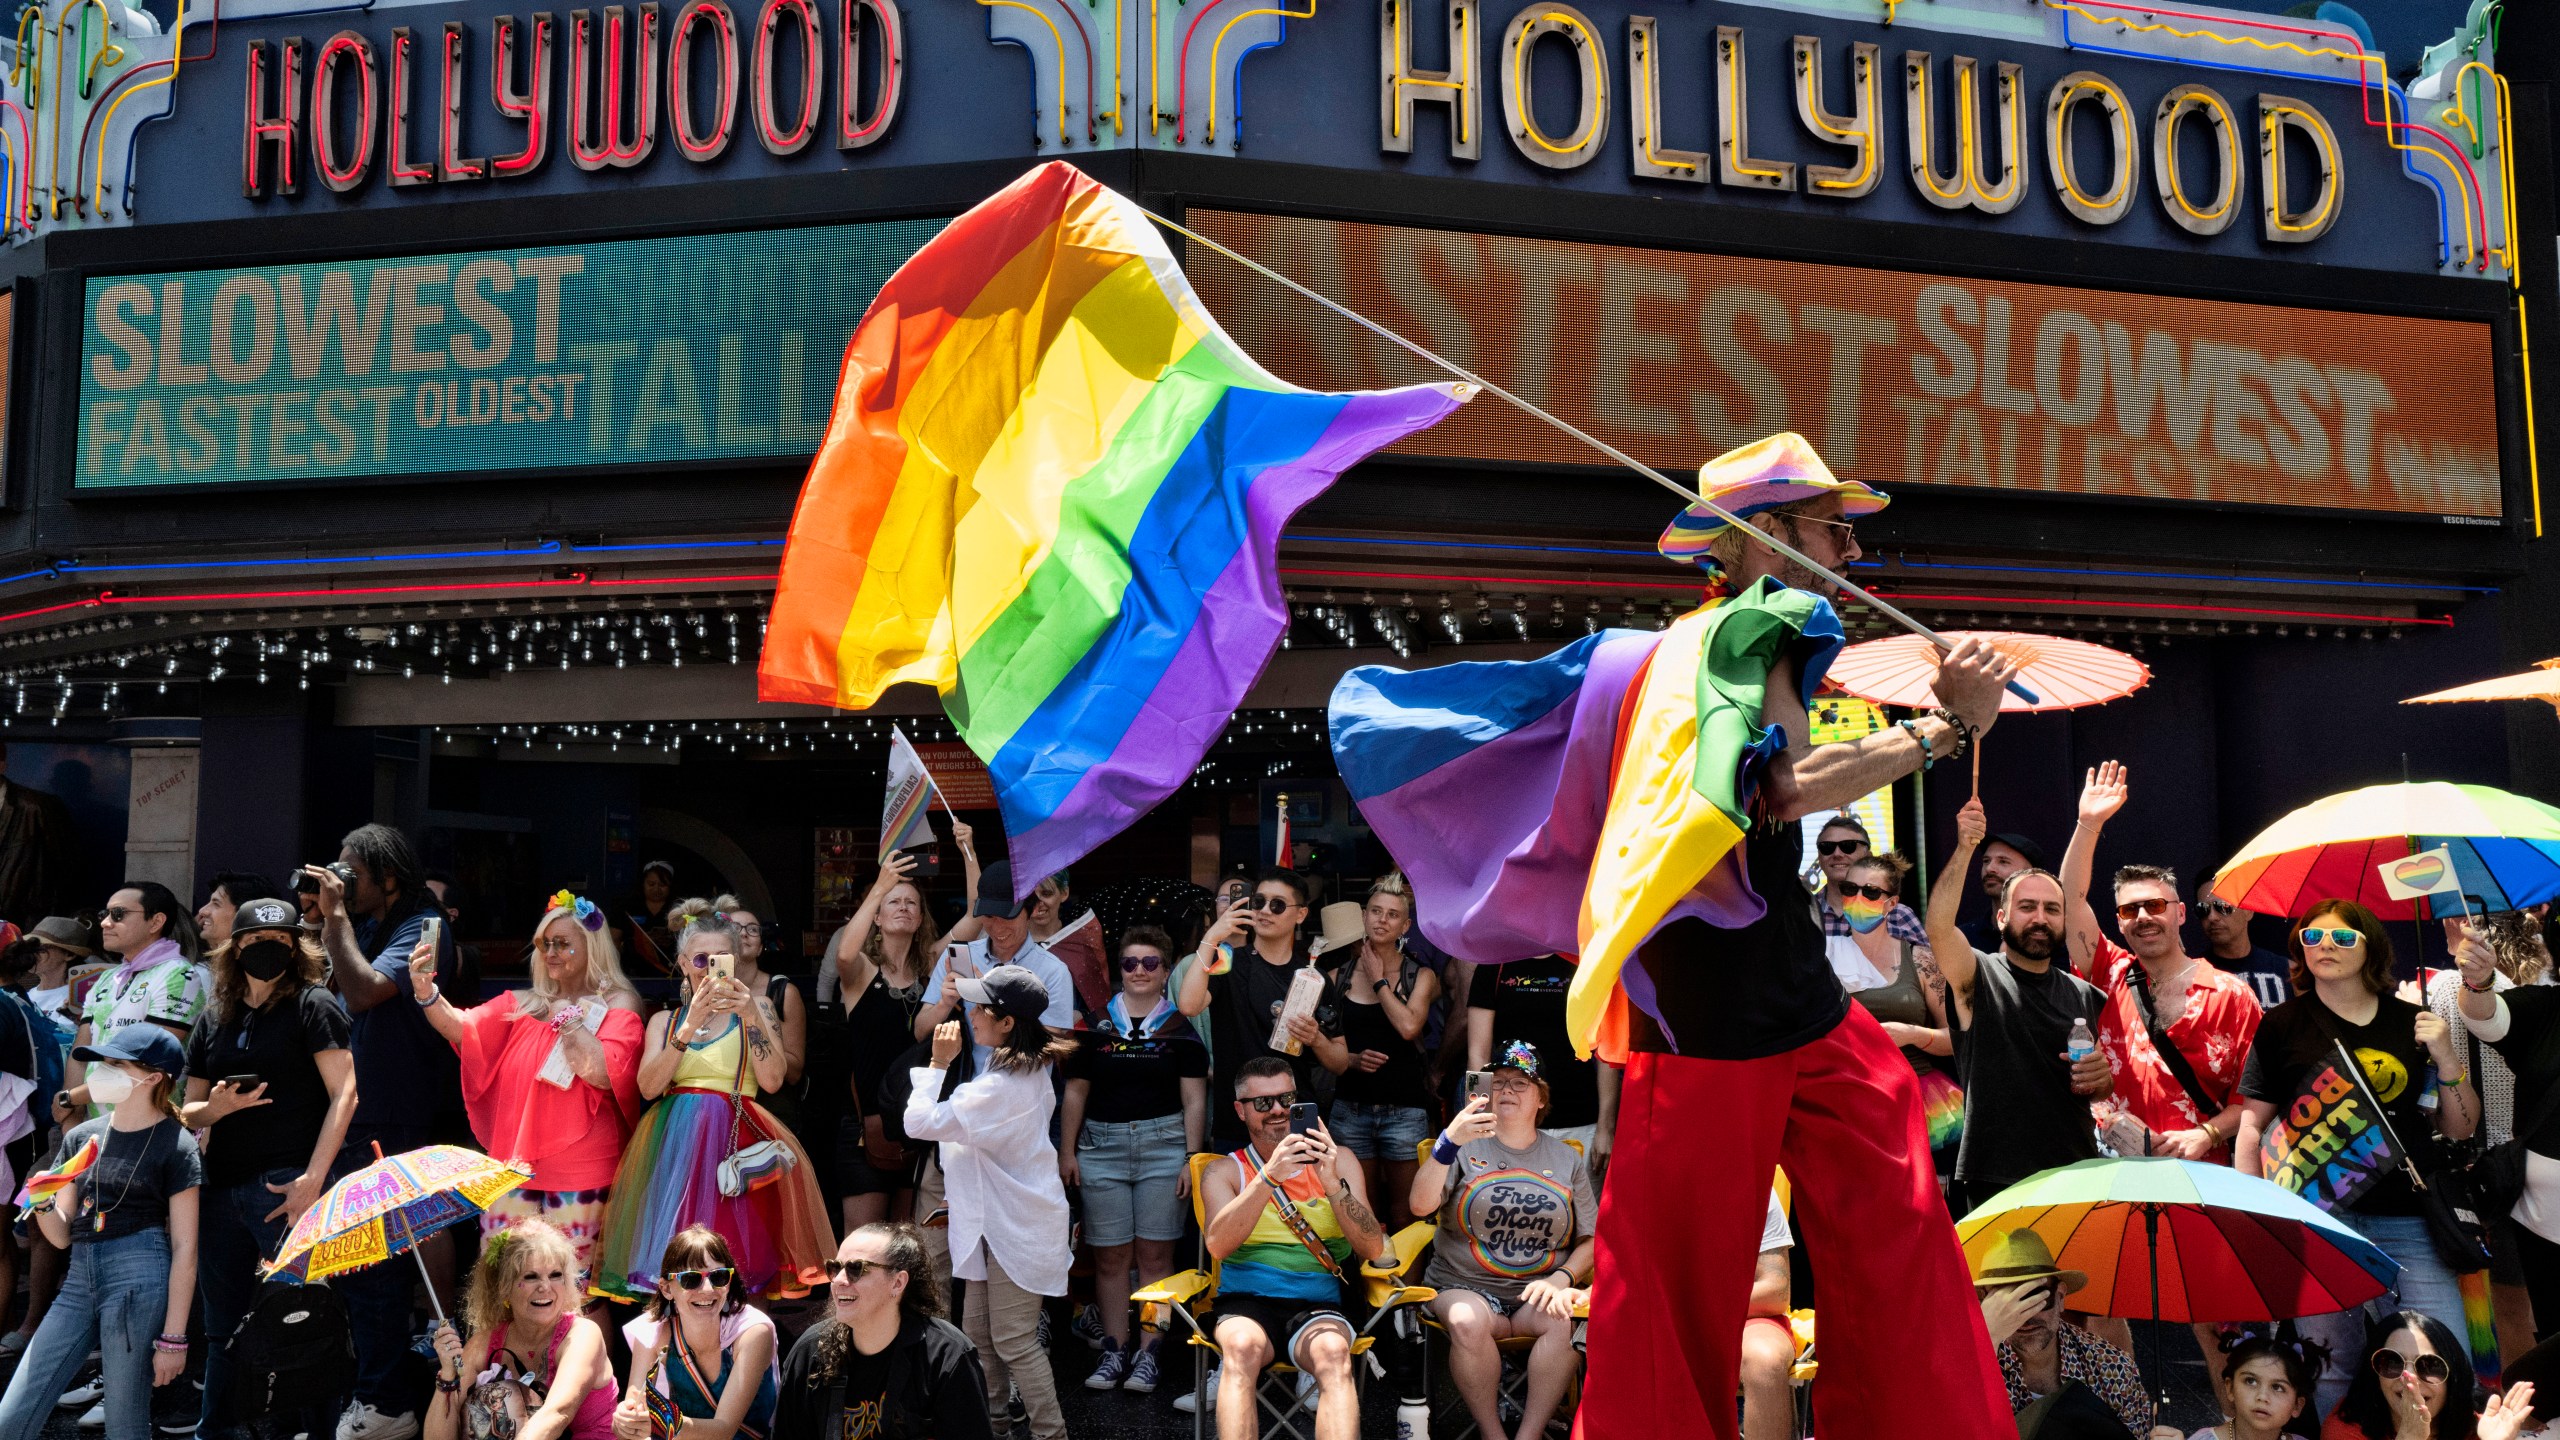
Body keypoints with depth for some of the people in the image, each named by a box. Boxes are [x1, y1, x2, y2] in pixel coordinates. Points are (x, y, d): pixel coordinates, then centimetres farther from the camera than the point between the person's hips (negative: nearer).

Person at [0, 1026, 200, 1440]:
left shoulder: (175, 1145, -3)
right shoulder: (81, 1137, 14)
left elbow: (184, 1249, -5)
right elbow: (63, 1235, 15)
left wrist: (172, 1339, -8)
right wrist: (43, 1206, -8)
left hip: (139, 1277, -6)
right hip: (79, 1280, 6)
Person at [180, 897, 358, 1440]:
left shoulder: (312, 1004, -2)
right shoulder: (214, 1020, 15)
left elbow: (344, 1094, -9)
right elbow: (188, 1112, 18)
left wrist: (314, 1177, -18)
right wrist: (216, 1107, -6)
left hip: (287, 1184, -6)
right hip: (222, 1187, 6)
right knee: (224, 1323, 13)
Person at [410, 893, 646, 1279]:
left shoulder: (616, 1004, 1)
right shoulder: (523, 1004, 13)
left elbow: (605, 1075, -13)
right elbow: (464, 1029, -2)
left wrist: (569, 1021, -9)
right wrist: (426, 993, -18)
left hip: (578, 1174, -4)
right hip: (514, 1163, 4)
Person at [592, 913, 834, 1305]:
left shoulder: (755, 1007, 9)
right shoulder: (665, 1020, 15)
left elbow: (772, 1080, -4)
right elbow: (648, 1086, -3)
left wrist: (750, 1018, -16)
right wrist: (689, 1027, -14)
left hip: (735, 1141, -2)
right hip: (673, 1144, 2)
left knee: (735, 1267, -12)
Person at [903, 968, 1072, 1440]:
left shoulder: (999, 1087, -29)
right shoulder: (1030, 1067, 3)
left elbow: (919, 1122, -26)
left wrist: (938, 1063, -18)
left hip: (1015, 1229, -10)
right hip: (999, 1219, 10)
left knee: (1014, 1341, -1)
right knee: (978, 1330, 19)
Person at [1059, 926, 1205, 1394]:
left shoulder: (1180, 1028, 4)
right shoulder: (1095, 1024, 7)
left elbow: (1194, 1100, 3)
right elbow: (1075, 1093, 10)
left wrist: (1192, 1158, -3)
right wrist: (1066, 1152, 5)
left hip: (1163, 1144, -1)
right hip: (1101, 1146, 1)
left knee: (1155, 1253, -1)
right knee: (1109, 1256, 3)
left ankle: (1149, 1353, 6)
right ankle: (1114, 1351, 12)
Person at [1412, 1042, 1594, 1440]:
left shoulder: (1566, 1160, 13)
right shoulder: (1466, 1148, 6)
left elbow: (1592, 1240, 12)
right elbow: (1421, 1205, -11)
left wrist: (1561, 1278, -9)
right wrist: (1449, 1141, -24)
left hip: (1539, 1289, 2)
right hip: (1464, 1286, -1)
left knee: (1564, 1318, -31)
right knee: (1468, 1322, -34)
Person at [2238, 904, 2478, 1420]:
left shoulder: (2414, 1023, 11)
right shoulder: (2283, 1025, 6)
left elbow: (2461, 1129, 12)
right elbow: (2253, 1127, 6)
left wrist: (2446, 1057, -3)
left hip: (2410, 1220, 2)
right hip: (2321, 1216, -2)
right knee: (2327, 1371, 0)